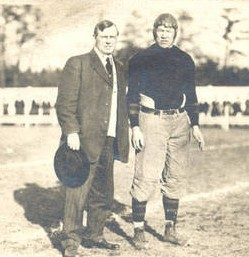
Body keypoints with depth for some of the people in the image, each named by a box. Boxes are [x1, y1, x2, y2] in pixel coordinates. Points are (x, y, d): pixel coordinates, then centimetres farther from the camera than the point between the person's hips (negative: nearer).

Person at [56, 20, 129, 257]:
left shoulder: (119, 69, 19)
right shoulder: (77, 64, -1)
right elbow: (65, 102, -7)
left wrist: (123, 136, 16)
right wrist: (71, 132, -16)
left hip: (109, 142, 7)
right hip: (83, 140, -7)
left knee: (104, 194, 12)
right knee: (78, 192, -6)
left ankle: (94, 235, 26)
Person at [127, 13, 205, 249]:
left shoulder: (184, 60, 11)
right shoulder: (140, 59, -1)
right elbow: (132, 96, -1)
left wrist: (195, 125, 11)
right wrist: (135, 128, -8)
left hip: (179, 121, 4)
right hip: (151, 121, -4)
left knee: (176, 177, 7)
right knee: (146, 177, -10)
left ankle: (170, 229, 17)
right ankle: (138, 230, -1)